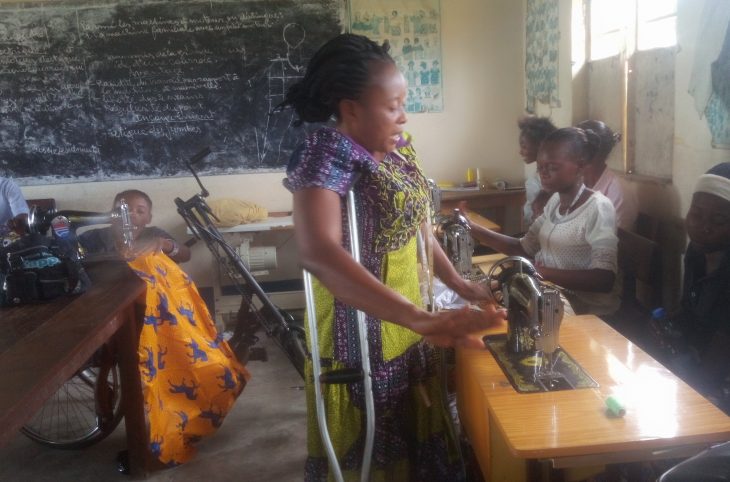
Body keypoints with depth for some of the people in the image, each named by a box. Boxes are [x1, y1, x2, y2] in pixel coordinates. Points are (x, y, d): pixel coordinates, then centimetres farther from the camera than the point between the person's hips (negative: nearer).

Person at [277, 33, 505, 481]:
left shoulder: (398, 147, 4)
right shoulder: (329, 154, -22)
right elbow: (319, 253, -39)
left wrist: (459, 283, 16)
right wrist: (422, 319, -46)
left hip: (406, 328, 8)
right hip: (361, 337, -8)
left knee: (415, 443, 22)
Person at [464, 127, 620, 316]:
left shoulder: (598, 208, -15)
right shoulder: (555, 201, 9)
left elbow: (604, 280, -24)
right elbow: (524, 247, 7)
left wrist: (543, 272, -34)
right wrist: (473, 229, -4)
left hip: (586, 312, -6)